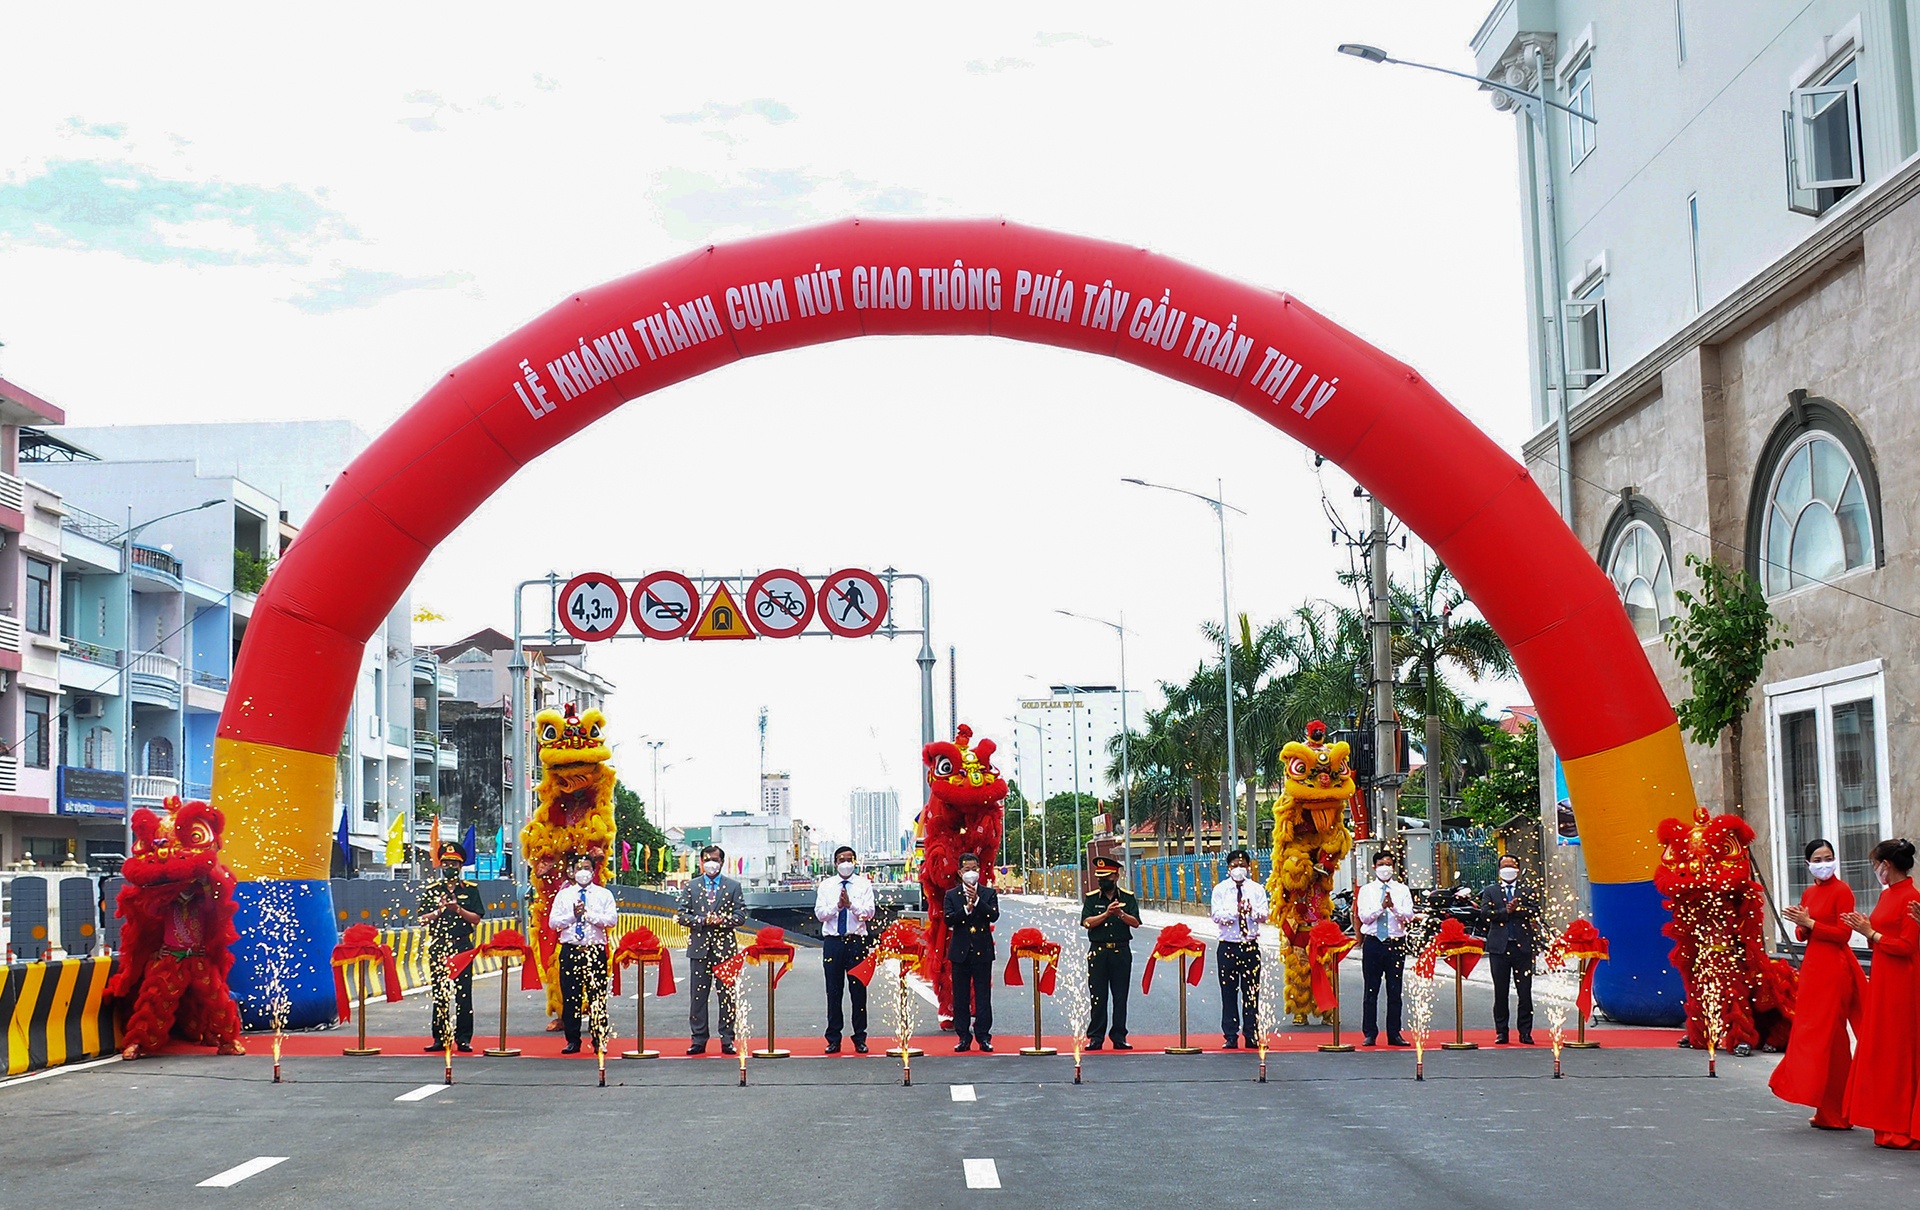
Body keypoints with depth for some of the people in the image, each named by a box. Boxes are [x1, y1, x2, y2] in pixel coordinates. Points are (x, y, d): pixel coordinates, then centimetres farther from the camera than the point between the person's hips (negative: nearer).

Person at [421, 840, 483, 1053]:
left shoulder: (470, 889, 7)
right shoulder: (431, 890, 8)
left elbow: (476, 918, 1)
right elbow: (423, 919, 3)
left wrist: (458, 909, -14)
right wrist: (440, 910, -14)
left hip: (462, 946, -1)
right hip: (438, 946, 1)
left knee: (463, 993, -2)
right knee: (439, 993, 4)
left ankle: (463, 1039, 2)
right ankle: (440, 1038, 9)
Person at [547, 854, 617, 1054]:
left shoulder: (604, 895, 6)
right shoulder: (564, 895, 11)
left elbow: (612, 920, -7)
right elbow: (553, 922, 3)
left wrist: (588, 914, -13)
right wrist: (573, 915, -11)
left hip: (596, 951, -2)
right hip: (570, 950, 2)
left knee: (597, 997, -1)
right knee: (570, 997, 1)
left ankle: (599, 1041, 7)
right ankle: (572, 1041, 10)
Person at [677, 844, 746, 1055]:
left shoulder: (733, 887, 8)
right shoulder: (691, 886, 10)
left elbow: (741, 916, 2)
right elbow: (682, 915, 4)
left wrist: (722, 920, -15)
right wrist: (703, 920, -11)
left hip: (725, 947, -1)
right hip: (699, 946, 1)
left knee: (726, 996, 1)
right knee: (698, 996, 2)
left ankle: (727, 1039, 7)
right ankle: (698, 1040, 7)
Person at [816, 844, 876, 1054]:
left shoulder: (864, 885, 6)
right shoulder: (826, 885, 10)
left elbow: (869, 913, -4)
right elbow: (819, 914, 1)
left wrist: (851, 904, -18)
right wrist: (837, 905, -14)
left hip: (856, 941, -1)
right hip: (832, 942, 1)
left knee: (858, 990, 1)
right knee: (833, 991, 3)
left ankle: (860, 1038, 9)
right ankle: (833, 1039, 10)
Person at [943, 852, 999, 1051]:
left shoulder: (989, 894, 6)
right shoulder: (952, 895, 7)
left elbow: (994, 915, -8)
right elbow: (948, 919, -6)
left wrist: (977, 901, -18)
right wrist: (966, 909, -19)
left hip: (982, 951, -1)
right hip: (960, 951, 1)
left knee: (983, 996, 0)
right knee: (961, 997, 4)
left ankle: (984, 1036, 5)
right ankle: (963, 1037, 9)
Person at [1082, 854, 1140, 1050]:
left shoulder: (1128, 897, 5)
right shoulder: (1091, 898, 5)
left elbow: (1135, 922, -3)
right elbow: (1087, 922, -7)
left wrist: (1121, 914, -20)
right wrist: (1107, 913, -17)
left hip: (1121, 951, 0)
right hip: (1098, 951, 0)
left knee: (1120, 997, 3)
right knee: (1098, 997, 1)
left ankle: (1119, 1037, 10)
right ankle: (1095, 1037, 6)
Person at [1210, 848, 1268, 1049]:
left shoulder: (1257, 889, 7)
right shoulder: (1221, 889, 4)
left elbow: (1264, 916, -2)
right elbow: (1216, 916, -7)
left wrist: (1252, 910, -22)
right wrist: (1235, 911, -23)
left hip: (1250, 946, 1)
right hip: (1228, 946, -1)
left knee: (1251, 992, 3)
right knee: (1229, 993, 1)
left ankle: (1251, 1036, 10)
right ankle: (1231, 1037, 6)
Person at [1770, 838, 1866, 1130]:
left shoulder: (1841, 891, -8)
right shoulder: (1808, 893, 15)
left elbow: (1843, 934, -14)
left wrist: (1809, 923, -15)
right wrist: (1801, 925, -5)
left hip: (1834, 967, -8)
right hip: (1812, 966, 8)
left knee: (1827, 1033, -6)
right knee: (1810, 1031, 7)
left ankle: (1833, 1113, 0)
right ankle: (1828, 1110, 14)